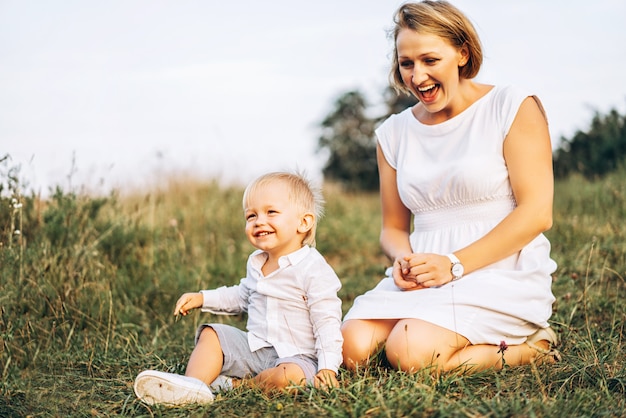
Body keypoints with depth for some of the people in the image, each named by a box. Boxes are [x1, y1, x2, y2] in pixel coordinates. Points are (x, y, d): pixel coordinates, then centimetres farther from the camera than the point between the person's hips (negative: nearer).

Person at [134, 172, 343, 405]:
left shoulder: (313, 269, -16)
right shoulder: (256, 263, 8)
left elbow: (327, 322, -17)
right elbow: (241, 296, 27)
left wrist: (328, 367, -24)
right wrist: (203, 298, 16)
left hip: (296, 356, -7)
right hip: (255, 348, 7)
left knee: (288, 376, -37)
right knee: (211, 334, -2)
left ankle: (232, 384, -14)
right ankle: (193, 384, -26)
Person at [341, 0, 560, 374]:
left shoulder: (512, 107, -1)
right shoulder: (394, 133, 14)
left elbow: (537, 213, -8)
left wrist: (454, 264, -16)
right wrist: (404, 258, -6)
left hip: (501, 273, -5)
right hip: (422, 278, 5)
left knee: (411, 352, -28)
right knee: (354, 349, -21)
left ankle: (529, 347, -3)